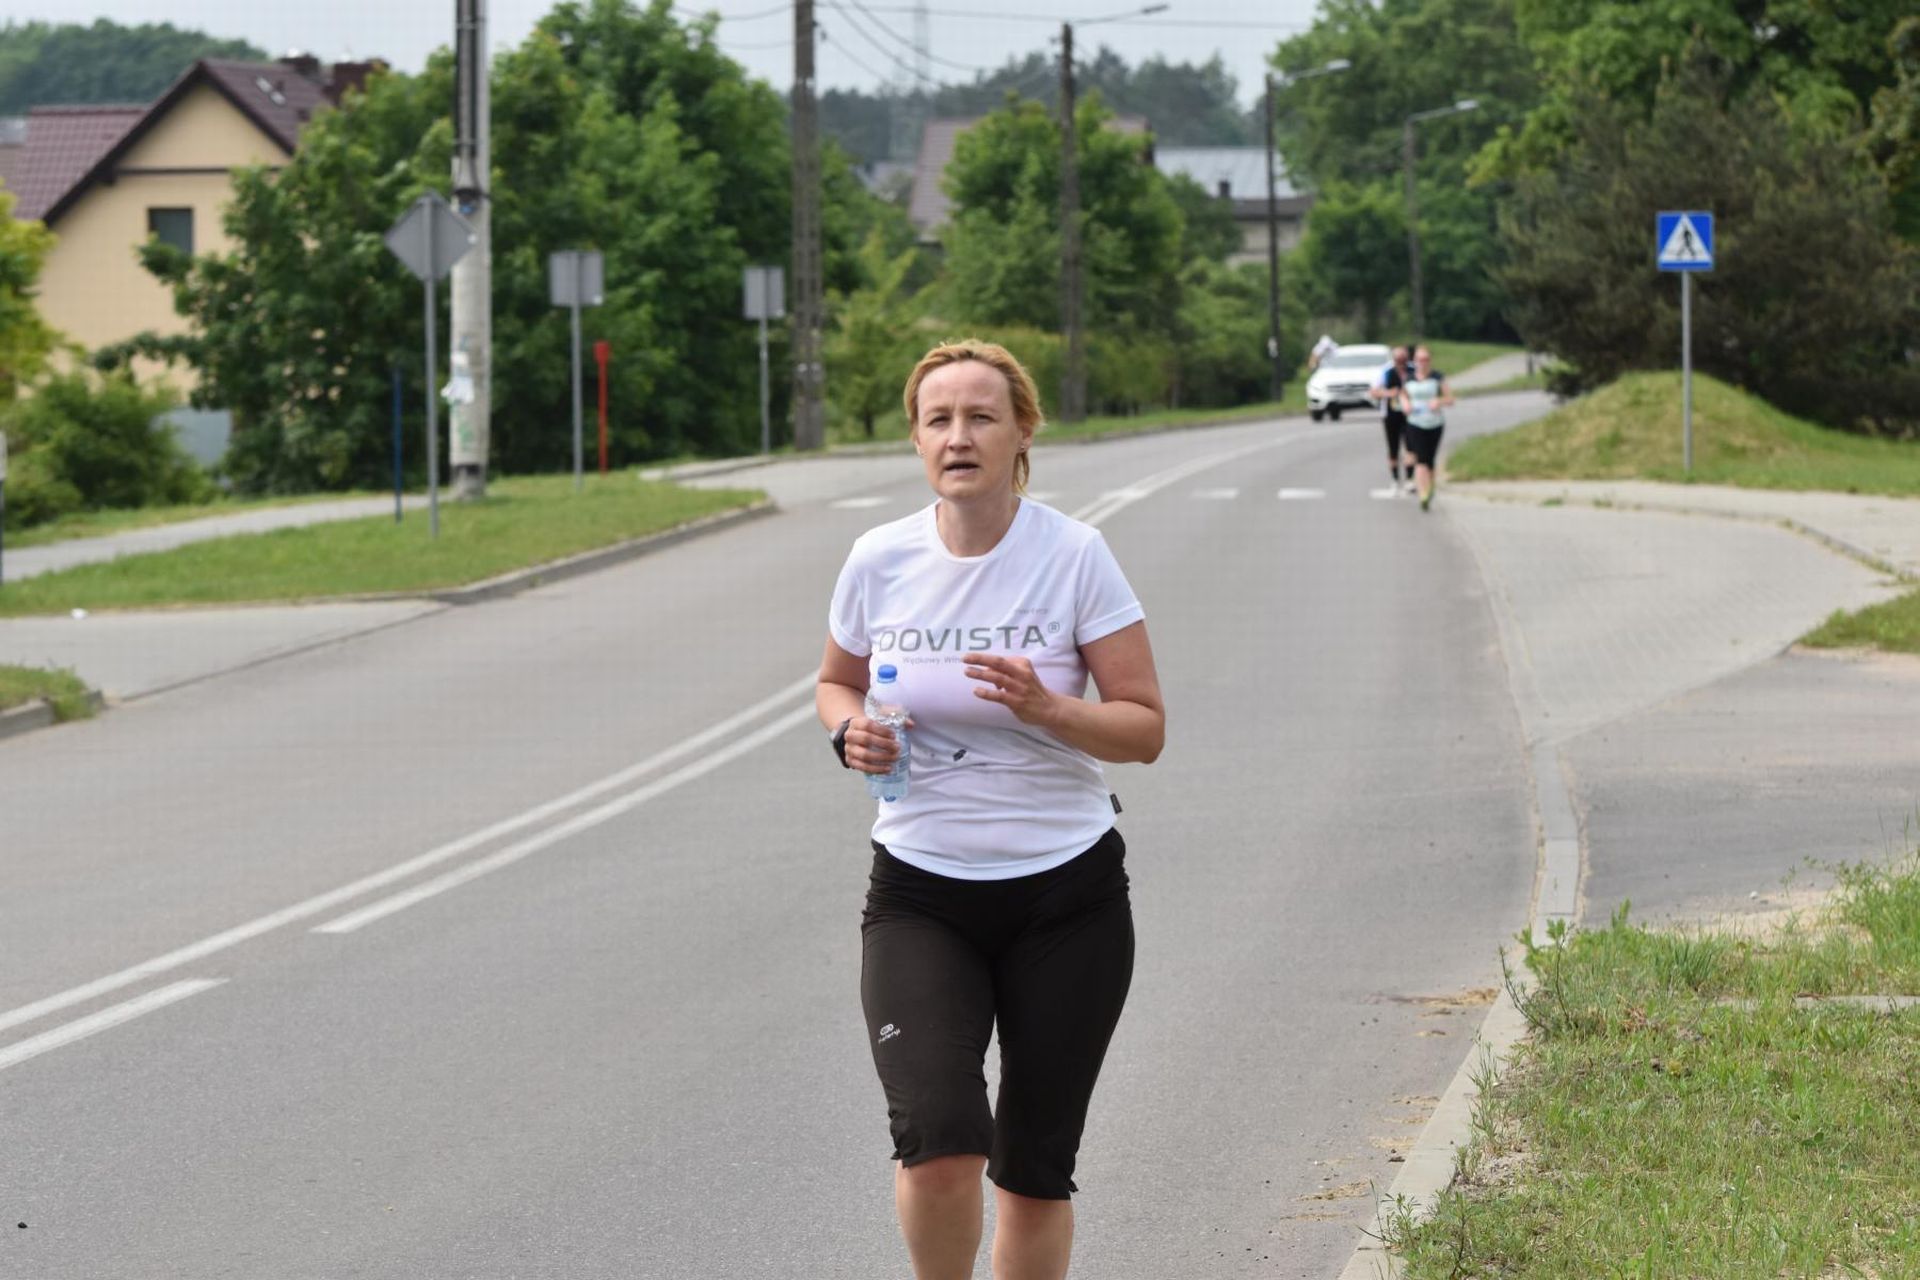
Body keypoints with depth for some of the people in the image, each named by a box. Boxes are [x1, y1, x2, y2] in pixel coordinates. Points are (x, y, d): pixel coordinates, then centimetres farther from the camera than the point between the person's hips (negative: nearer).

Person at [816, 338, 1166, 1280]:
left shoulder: (1074, 556, -8)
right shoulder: (880, 559, -2)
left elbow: (1144, 728, -6)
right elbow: (836, 682, 16)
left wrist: (1045, 707, -25)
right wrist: (851, 730, -7)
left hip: (1066, 892, 0)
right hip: (920, 894, 0)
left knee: (1034, 1168, 8)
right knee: (938, 1145, -20)